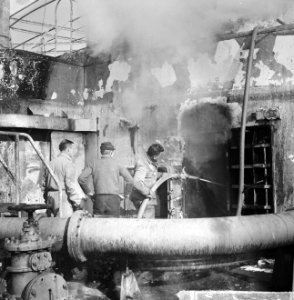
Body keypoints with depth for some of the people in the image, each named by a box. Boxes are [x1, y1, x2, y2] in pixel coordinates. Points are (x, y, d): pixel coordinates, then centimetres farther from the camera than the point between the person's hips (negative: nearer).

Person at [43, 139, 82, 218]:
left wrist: (47, 199, 24)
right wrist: (77, 202, -9)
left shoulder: (51, 163, 14)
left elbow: (44, 183, 18)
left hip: (51, 197, 8)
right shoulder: (68, 163, -9)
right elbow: (70, 185, -15)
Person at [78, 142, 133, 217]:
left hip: (98, 199, 2)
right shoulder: (117, 164, 6)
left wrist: (88, 192, 11)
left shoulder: (94, 164, 9)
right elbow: (130, 180, 3)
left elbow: (81, 178, 0)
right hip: (113, 199, -1)